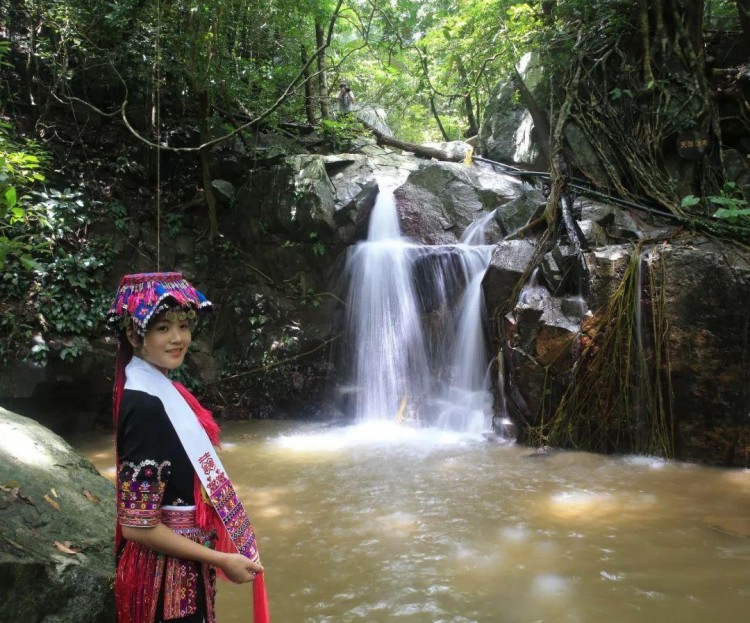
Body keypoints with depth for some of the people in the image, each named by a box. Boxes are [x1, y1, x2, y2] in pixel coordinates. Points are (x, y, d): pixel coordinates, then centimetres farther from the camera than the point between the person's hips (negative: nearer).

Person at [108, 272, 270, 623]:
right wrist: (221, 560, -19)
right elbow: (137, 525, -26)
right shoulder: (146, 406, -26)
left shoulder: (154, 389, 2)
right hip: (167, 570, -9)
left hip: (180, 563, 9)